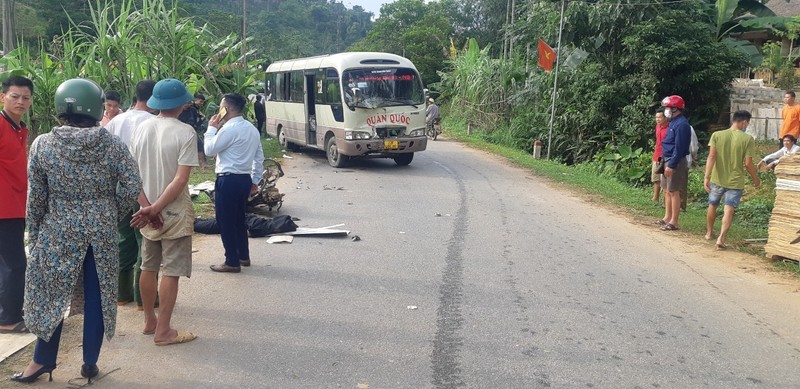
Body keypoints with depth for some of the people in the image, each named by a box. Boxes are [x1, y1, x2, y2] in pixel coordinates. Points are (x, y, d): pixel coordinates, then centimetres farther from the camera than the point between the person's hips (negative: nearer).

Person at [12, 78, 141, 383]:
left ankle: (44, 360, 26)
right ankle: (90, 363, 20)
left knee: (52, 294, 14)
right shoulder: (112, 144, -8)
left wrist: (33, 233, 10)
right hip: (102, 232, 0)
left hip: (59, 231, 0)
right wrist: (111, 212, 8)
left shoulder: (43, 144, -7)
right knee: (96, 296, 10)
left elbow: (36, 196, -3)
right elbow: (132, 188, -10)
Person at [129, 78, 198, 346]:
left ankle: (150, 322, 30)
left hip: (147, 211, 6)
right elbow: (180, 179, -21)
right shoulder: (185, 132, -15)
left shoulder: (141, 129, 2)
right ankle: (163, 331, 7)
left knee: (149, 268, 17)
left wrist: (147, 207, -7)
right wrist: (155, 209, -16)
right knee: (171, 272, 2)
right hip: (174, 212, -6)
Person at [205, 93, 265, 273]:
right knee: (239, 219, 19)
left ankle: (232, 262, 7)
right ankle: (243, 256, 28)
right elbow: (259, 157, 14)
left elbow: (210, 149, -9)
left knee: (226, 221, 1)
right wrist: (255, 180, 20)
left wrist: (211, 128, 2)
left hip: (228, 180, -9)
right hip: (245, 179, 9)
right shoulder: (252, 128, 10)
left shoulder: (229, 129, -17)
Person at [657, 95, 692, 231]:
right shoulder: (674, 122, 14)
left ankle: (673, 222, 2)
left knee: (674, 192, -4)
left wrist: (671, 165, -23)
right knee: (667, 190, 16)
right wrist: (664, 161, 16)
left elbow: (679, 148, -22)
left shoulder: (681, 124, -17)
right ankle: (667, 217, 26)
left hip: (675, 162, -10)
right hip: (668, 160, 10)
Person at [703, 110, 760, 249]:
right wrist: (755, 178, 7)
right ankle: (721, 238, -16)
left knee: (712, 205, 21)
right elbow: (748, 163, -9)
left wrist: (706, 177, -13)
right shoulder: (747, 139, -8)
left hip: (717, 179, 3)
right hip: (735, 181, -3)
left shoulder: (717, 135, -3)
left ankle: (709, 233, 37)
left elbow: (711, 157, -11)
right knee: (729, 210, -3)